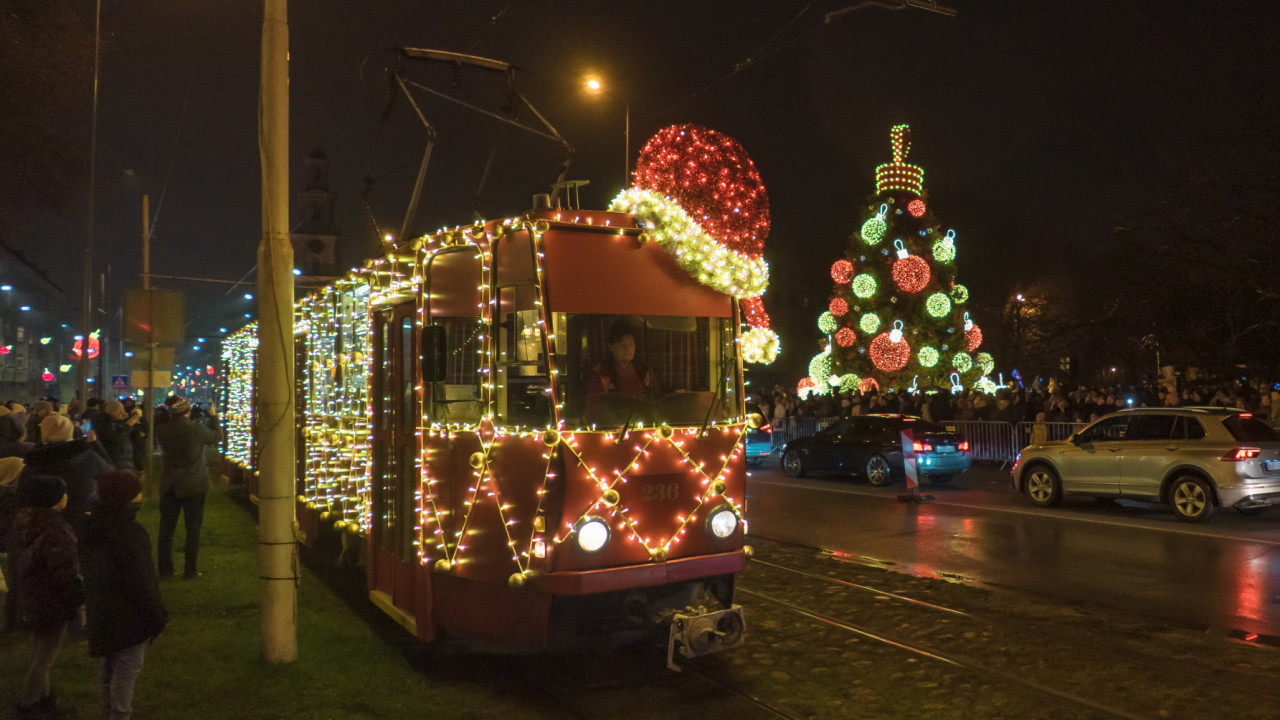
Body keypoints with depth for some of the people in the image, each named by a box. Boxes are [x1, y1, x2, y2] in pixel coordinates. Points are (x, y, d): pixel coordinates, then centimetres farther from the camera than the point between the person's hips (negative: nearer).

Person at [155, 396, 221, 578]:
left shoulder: (162, 431, -7)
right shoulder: (197, 429, -17)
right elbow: (217, 436, 1)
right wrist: (213, 416, 16)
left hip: (169, 486, 3)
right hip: (194, 486, -3)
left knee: (166, 528, 13)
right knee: (193, 529, 7)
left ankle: (165, 569, 18)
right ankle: (190, 570, 9)